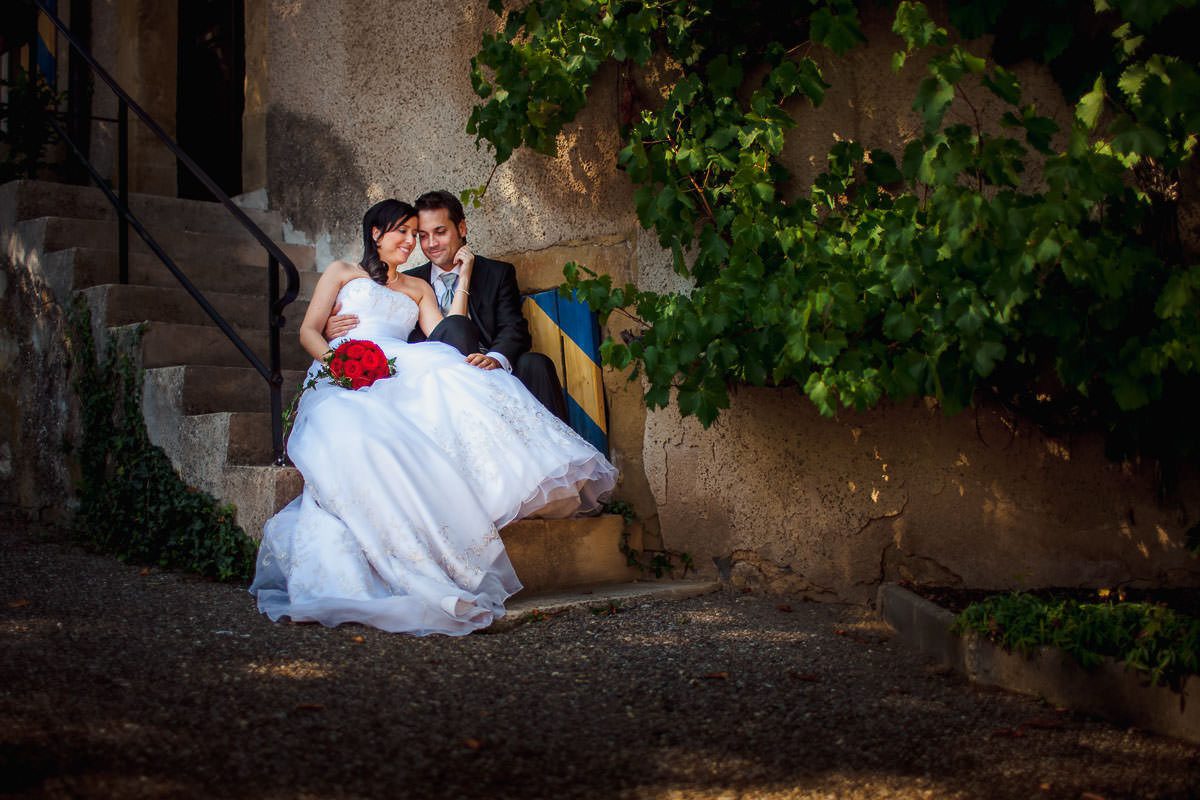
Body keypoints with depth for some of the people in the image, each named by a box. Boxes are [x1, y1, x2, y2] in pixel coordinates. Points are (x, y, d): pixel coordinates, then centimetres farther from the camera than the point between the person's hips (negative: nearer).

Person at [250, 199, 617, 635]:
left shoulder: (419, 289, 33)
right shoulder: (342, 272, 26)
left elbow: (444, 339, 15)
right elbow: (308, 330, 14)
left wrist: (463, 281, 17)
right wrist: (332, 355, -8)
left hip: (399, 378, 3)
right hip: (343, 381, -3)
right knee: (357, 434, -40)